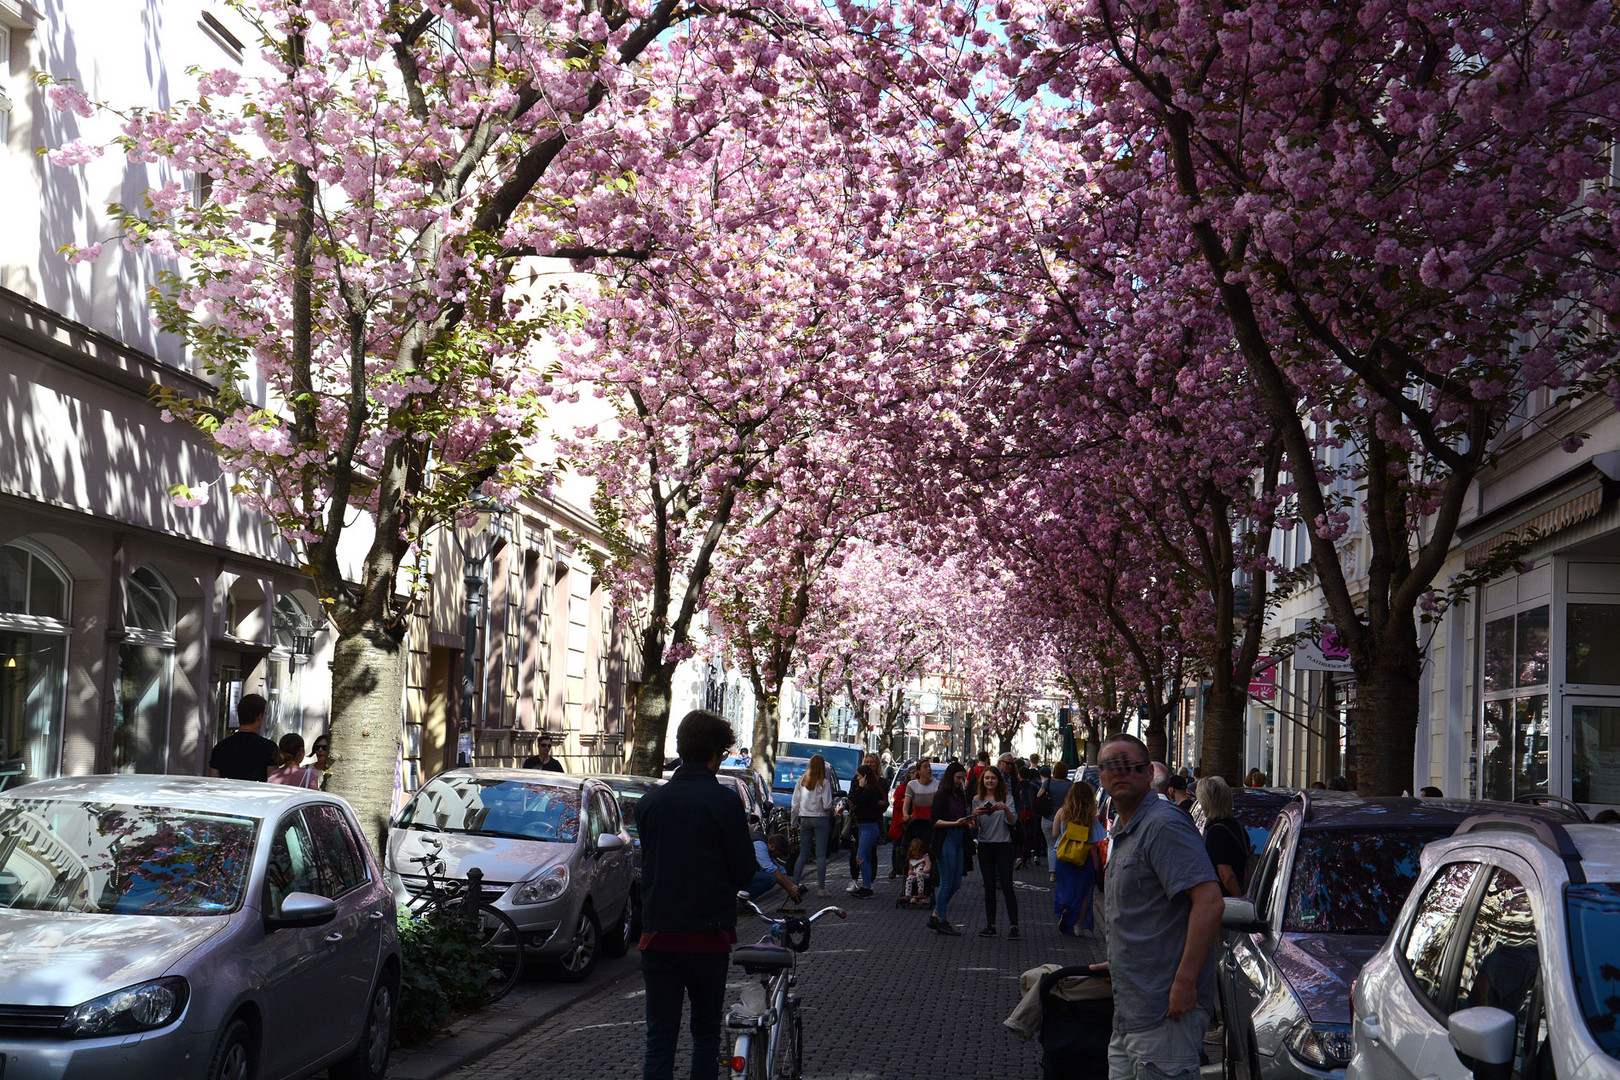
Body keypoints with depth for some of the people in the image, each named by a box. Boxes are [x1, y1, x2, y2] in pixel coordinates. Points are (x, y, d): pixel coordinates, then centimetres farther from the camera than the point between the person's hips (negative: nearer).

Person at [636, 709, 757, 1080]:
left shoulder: (649, 802, 2)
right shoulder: (725, 802, -11)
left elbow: (648, 864, 11)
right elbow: (744, 874, -7)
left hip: (658, 935, 3)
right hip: (708, 937, -3)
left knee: (659, 1036, 4)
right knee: (706, 1033, 13)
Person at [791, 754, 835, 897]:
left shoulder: (801, 781, 3)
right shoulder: (824, 782, -9)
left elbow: (795, 804, 5)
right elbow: (827, 805, -13)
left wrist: (795, 821, 14)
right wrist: (830, 810, 9)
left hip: (804, 820, 4)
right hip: (820, 819, -4)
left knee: (803, 854, 11)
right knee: (821, 855, -1)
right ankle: (821, 888, -3)